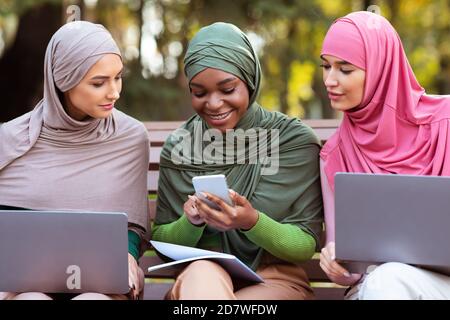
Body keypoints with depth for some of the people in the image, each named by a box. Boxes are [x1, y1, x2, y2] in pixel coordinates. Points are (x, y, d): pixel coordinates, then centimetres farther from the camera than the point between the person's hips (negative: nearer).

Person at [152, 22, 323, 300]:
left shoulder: (295, 140, -5)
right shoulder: (178, 148, 2)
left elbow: (307, 245, -6)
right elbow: (163, 245, 6)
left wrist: (252, 222, -24)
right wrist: (190, 222, -15)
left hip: (275, 281, -2)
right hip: (196, 279, 2)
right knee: (202, 272, -32)